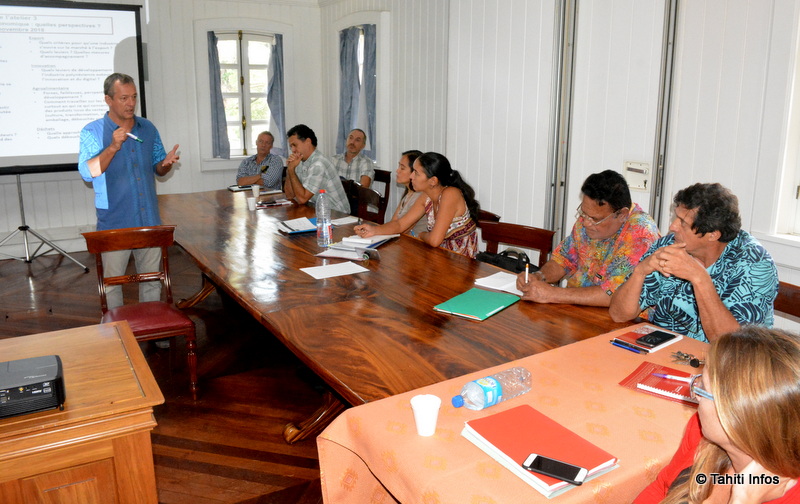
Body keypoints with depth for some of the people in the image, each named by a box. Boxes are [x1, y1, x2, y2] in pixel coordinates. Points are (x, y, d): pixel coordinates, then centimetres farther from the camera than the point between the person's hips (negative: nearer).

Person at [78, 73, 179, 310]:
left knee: (152, 280, 11)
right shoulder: (92, 132, -4)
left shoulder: (148, 128, 8)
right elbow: (87, 172, -16)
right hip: (114, 223, -3)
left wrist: (166, 163, -9)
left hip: (149, 220, 4)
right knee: (112, 283, 6)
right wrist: (113, 147, -26)